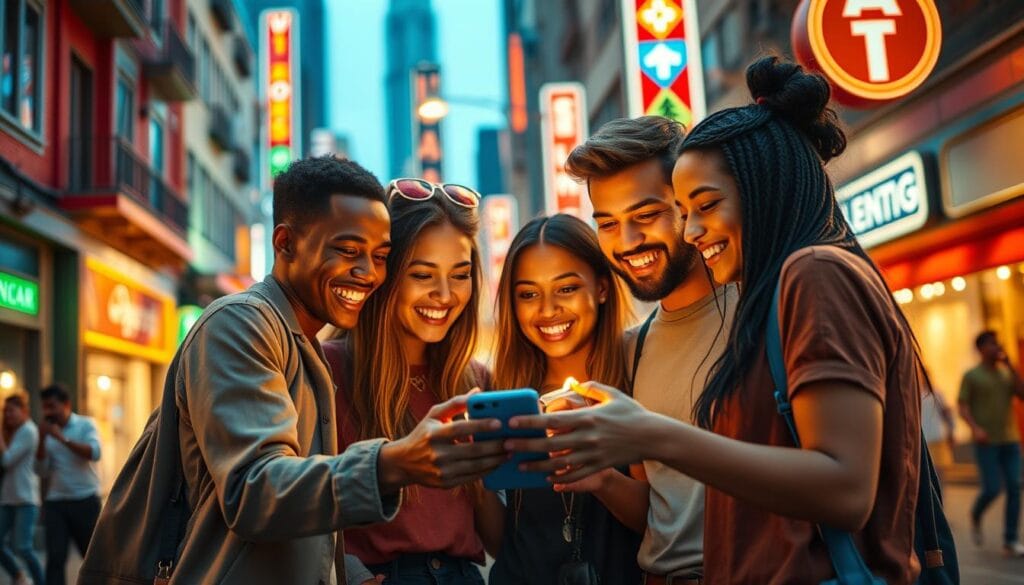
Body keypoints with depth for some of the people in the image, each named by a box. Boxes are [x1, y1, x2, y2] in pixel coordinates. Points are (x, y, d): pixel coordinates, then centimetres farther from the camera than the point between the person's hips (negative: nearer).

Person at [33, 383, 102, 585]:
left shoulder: (85, 424, 0)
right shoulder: (47, 432, 8)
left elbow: (94, 453, -16)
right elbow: (42, 471, 2)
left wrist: (62, 438, -18)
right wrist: (43, 440, -9)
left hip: (85, 500, -2)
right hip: (55, 503, 2)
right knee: (55, 558, -6)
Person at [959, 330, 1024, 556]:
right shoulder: (971, 375, -1)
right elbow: (962, 407, -6)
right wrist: (975, 428, -23)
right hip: (986, 442, -4)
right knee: (992, 489, -10)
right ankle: (975, 516, 22)